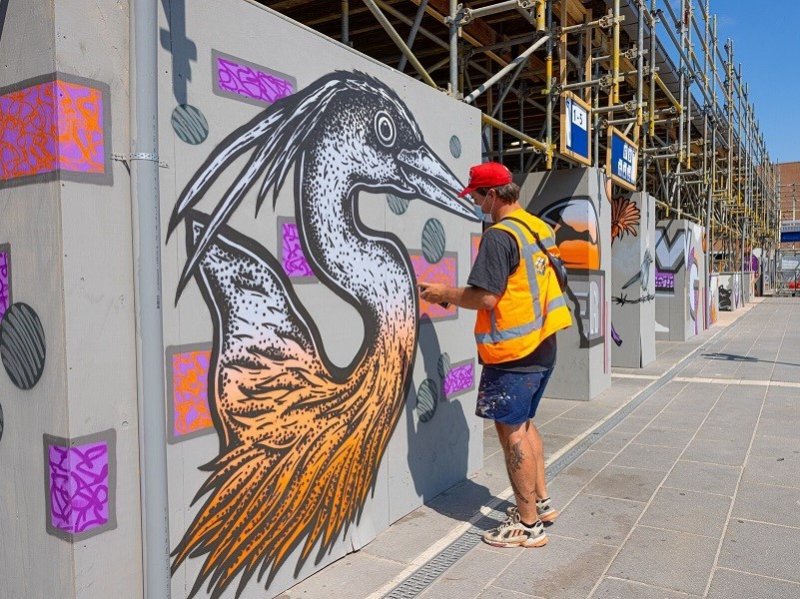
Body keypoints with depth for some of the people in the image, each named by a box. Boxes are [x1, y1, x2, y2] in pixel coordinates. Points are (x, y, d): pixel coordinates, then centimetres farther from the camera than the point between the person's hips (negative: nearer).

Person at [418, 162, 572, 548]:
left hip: (512, 352, -9)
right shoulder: (538, 228, 9)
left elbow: (485, 298, -23)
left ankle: (528, 524, 10)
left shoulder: (499, 236, -18)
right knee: (524, 424, 21)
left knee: (511, 431, 1)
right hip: (542, 344, 9)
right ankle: (541, 501, 31)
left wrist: (444, 293, -7)